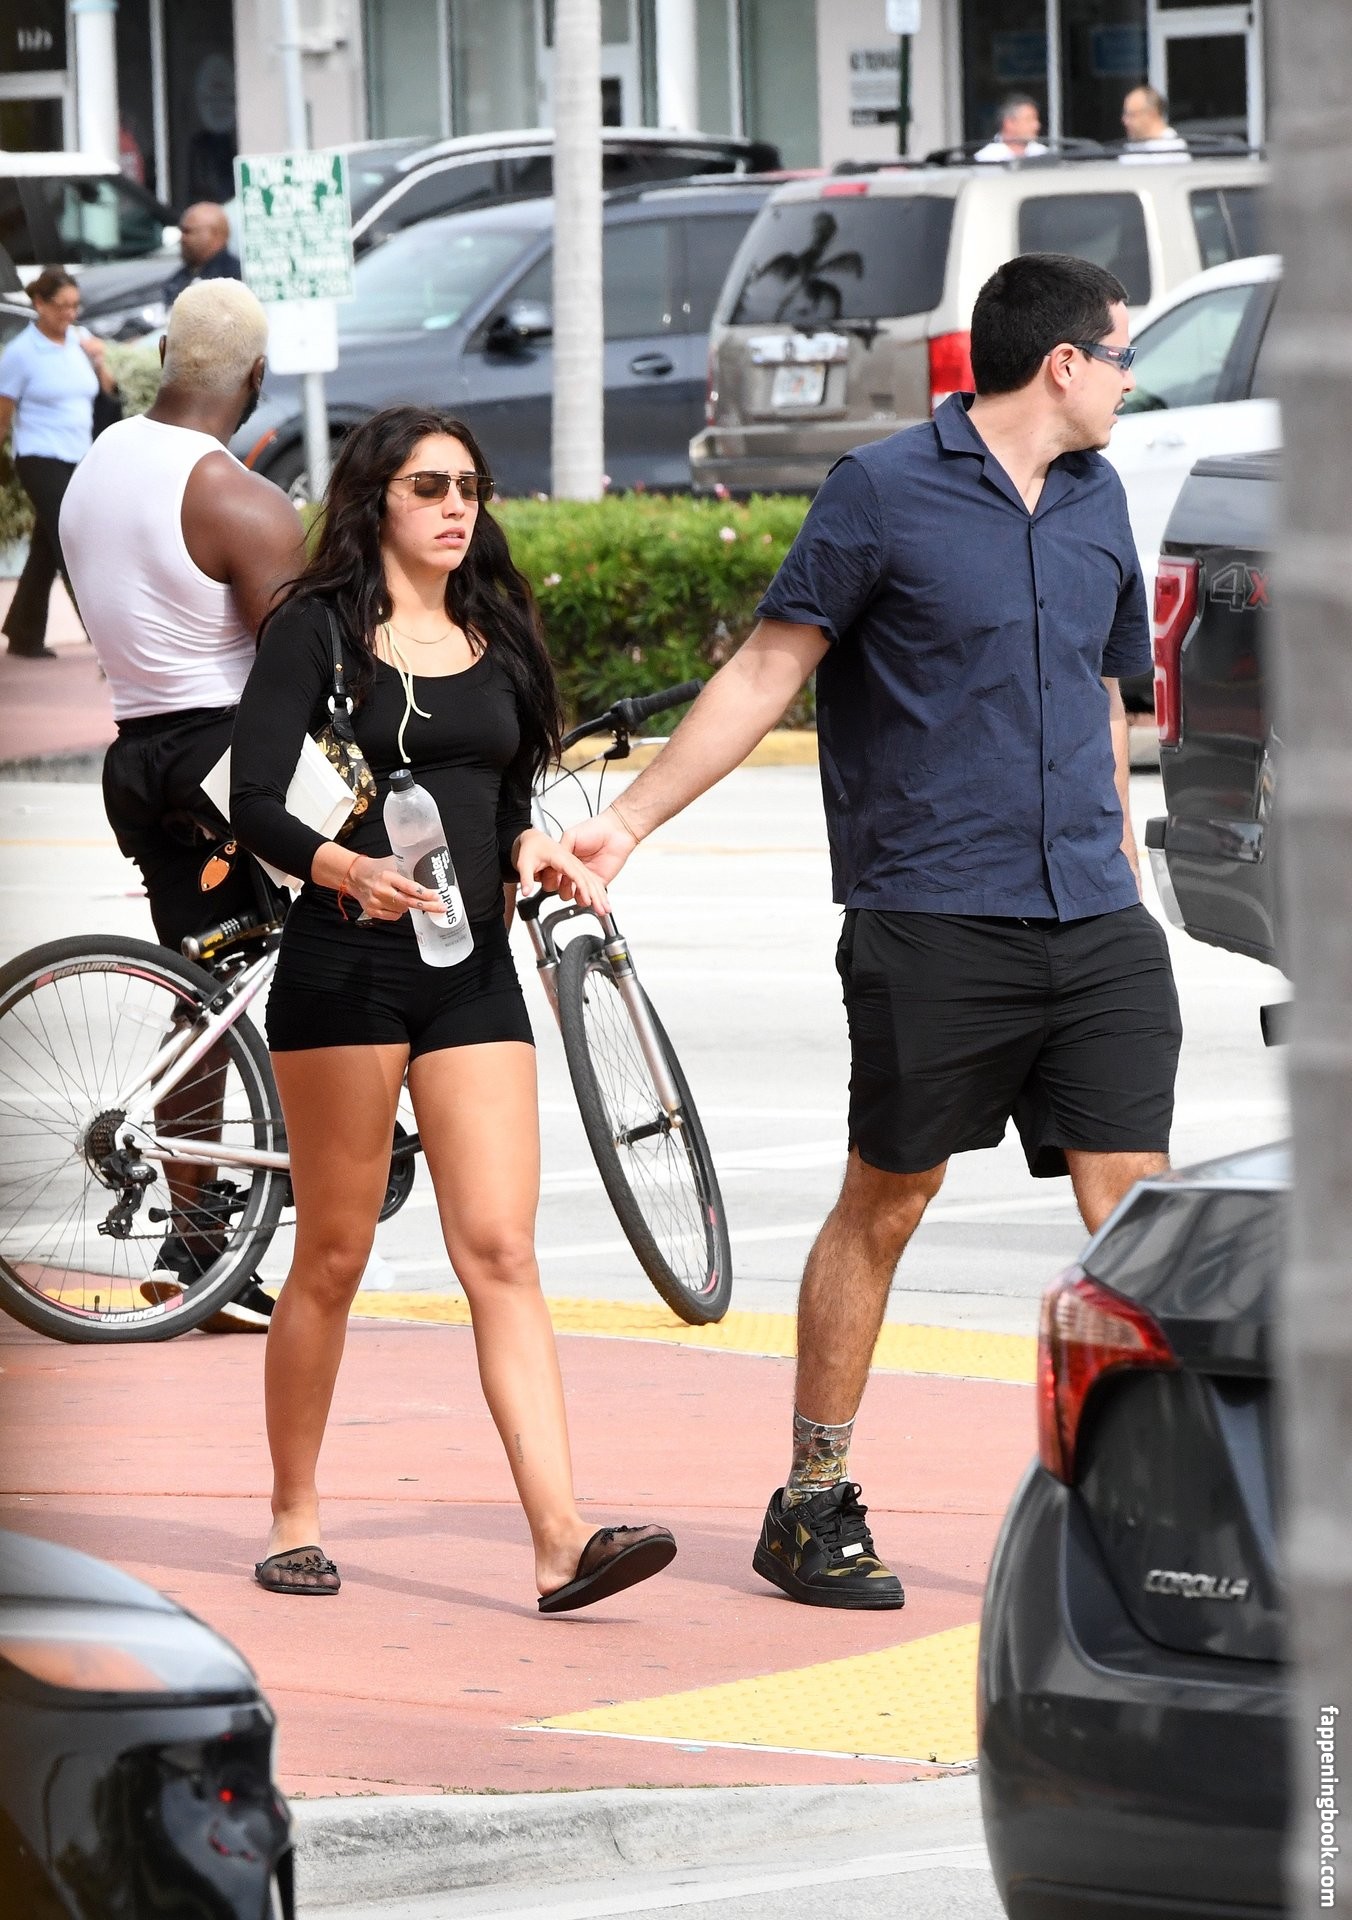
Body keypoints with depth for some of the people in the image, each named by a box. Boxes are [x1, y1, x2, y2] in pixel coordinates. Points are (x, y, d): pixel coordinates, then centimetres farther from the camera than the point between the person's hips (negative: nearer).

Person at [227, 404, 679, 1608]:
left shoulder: (495, 640, 15)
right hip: (345, 966, -4)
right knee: (334, 1257, 3)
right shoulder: (318, 631, -2)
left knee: (501, 1251, -5)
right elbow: (256, 802, -10)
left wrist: (536, 851, -2)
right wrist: (352, 869, -28)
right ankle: (294, 1520, 18)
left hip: (474, 974, 4)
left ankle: (562, 1540, -15)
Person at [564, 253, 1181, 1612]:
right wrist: (629, 818, -4)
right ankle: (813, 1504, 12)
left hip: (1094, 934, 5)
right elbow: (767, 670, -1)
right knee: (883, 1204, 2)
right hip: (932, 925, -5)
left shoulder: (1095, 501, 15)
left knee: (1130, 1210, -2)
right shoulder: (885, 492, -4)